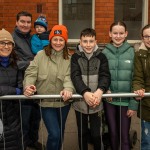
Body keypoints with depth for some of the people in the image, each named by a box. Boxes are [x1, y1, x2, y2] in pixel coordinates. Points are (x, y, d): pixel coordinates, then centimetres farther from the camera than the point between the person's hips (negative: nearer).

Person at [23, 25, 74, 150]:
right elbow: (31, 73, -9)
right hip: (46, 102, -2)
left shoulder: (68, 58, -1)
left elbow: (68, 77, -14)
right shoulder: (41, 55, -4)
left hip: (63, 102, 3)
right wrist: (28, 85, -30)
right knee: (54, 134, -8)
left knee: (60, 133, 20)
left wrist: (68, 89, -35)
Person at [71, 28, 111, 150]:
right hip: (80, 101, 1)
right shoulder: (75, 57, -1)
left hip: (96, 102, 0)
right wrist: (85, 92, -30)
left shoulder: (101, 56, 0)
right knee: (82, 133, 15)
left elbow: (105, 76, -10)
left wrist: (100, 91, -30)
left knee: (96, 134, 5)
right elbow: (75, 76, -13)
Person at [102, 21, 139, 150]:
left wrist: (134, 104, -7)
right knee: (113, 133, 13)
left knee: (124, 135, 3)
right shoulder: (104, 53, 0)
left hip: (126, 101, -1)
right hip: (109, 100, 1)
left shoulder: (132, 52, -3)